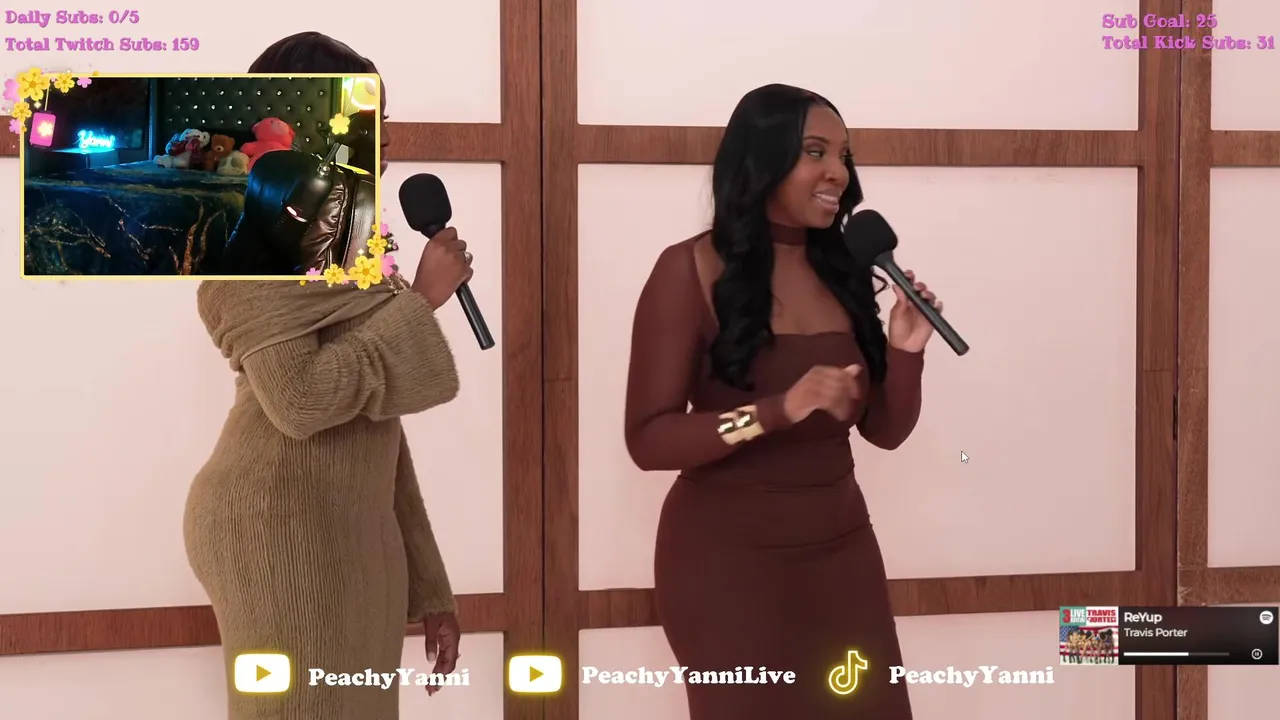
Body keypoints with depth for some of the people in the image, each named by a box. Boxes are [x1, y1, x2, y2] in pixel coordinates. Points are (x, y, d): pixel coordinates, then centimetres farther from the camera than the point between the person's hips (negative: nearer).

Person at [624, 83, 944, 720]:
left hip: (842, 550, 5)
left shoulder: (843, 269, 5)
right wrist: (777, 411, -27)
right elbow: (647, 438, -16)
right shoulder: (691, 270, -11)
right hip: (728, 559, -5)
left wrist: (906, 351, -9)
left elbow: (884, 429, 9)